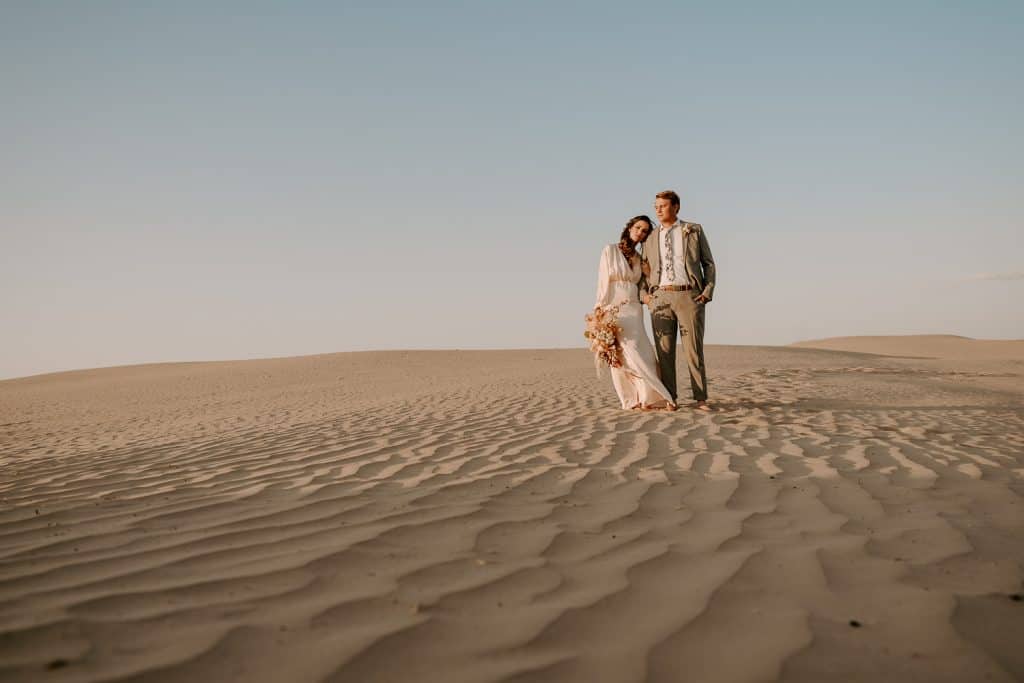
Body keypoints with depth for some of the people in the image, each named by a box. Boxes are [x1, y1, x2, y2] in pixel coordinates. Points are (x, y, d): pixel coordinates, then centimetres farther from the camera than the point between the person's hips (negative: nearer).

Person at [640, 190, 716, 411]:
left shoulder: (694, 231, 8)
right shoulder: (650, 238, 16)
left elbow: (708, 264, 8)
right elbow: (644, 270, 25)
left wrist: (708, 292, -3)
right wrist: (644, 294, 8)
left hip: (689, 296, -3)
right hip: (660, 298, 3)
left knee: (694, 349, -5)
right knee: (664, 351, -1)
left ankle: (700, 399, 0)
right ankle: (669, 399, 4)